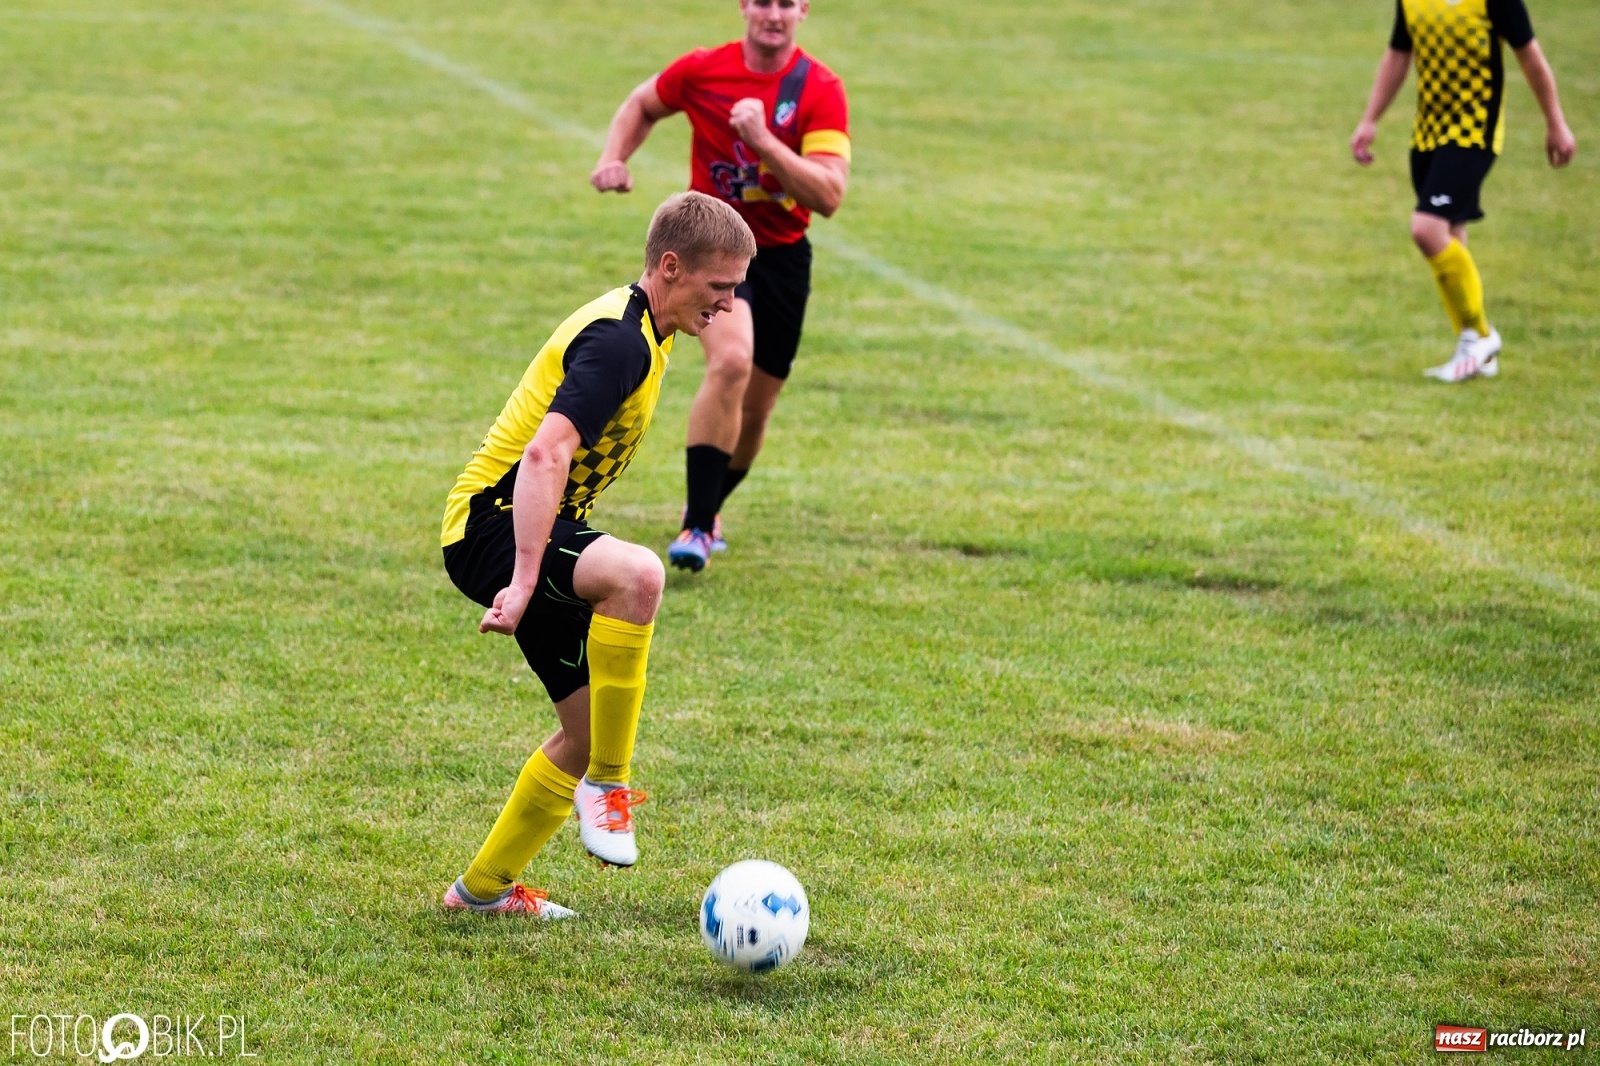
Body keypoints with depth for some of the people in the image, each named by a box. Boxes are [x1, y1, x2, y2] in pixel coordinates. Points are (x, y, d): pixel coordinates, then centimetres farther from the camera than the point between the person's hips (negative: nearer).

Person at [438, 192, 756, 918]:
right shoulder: (619, 342, -20)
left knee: (594, 728, 9)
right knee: (637, 575, -37)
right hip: (491, 523, -11)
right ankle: (606, 784, -25)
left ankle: (483, 887, 22)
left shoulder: (635, 332, 13)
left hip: (535, 528, 11)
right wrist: (524, 581, -39)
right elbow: (544, 456, -32)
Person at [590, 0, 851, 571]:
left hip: (782, 255, 2)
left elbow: (829, 195, -22)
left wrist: (764, 141, -31)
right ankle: (697, 525, -25)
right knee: (731, 361, -29)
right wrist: (613, 159, -4)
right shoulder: (701, 70, -8)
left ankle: (707, 509, 41)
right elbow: (642, 105, 14)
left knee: (755, 407, 12)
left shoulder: (821, 90, -12)